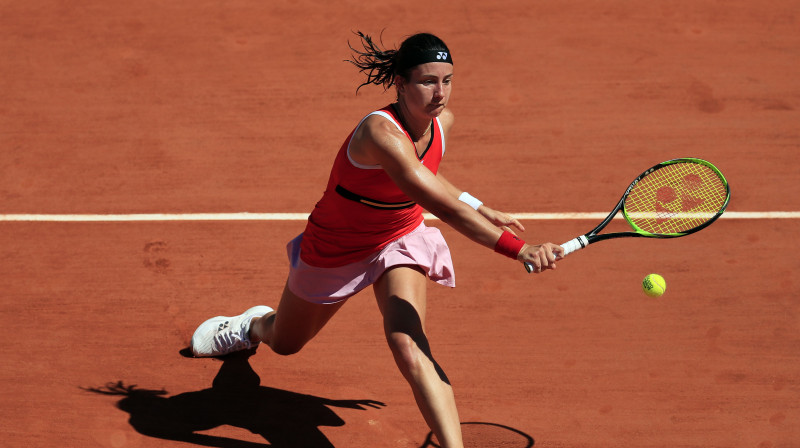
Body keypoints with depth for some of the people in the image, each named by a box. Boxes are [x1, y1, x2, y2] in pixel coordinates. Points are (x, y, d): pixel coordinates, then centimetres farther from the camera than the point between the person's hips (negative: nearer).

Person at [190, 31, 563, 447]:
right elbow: (446, 209, -48)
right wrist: (519, 249, -54)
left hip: (399, 239, 4)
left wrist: (480, 208, 3)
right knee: (285, 343, 24)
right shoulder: (381, 133, -40)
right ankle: (252, 325, 62)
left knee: (408, 344, -26)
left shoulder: (442, 122, -16)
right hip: (336, 250, -4)